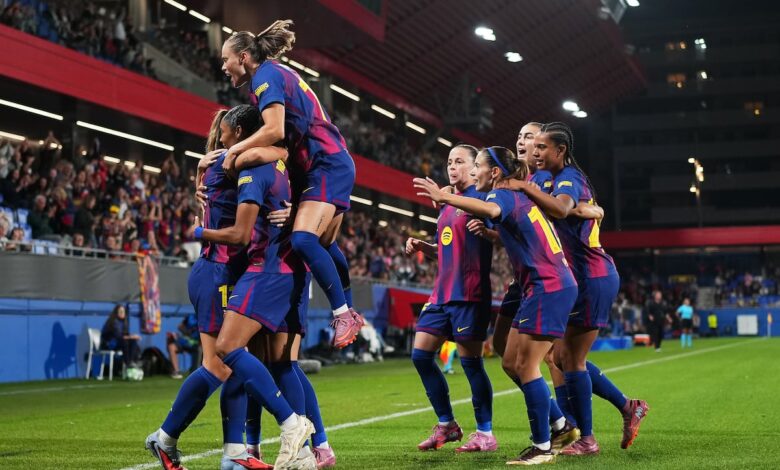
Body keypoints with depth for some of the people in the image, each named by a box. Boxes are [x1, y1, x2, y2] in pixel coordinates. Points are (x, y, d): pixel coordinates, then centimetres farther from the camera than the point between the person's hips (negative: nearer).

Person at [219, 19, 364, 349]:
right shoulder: (277, 73, 19)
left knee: (304, 239, -23)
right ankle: (349, 314, 28)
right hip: (331, 165, 11)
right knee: (324, 244, 17)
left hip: (327, 165, -11)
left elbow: (274, 130, -23)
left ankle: (343, 314, -19)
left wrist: (235, 150, -12)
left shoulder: (265, 75, -10)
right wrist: (240, 151, 11)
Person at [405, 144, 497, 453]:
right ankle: (446, 425, 16)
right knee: (421, 355, 4)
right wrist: (421, 246, 9)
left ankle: (485, 434, 7)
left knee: (470, 362, -4)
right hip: (442, 293, 8)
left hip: (468, 294, -8)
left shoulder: (481, 199, -5)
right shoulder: (446, 205, 18)